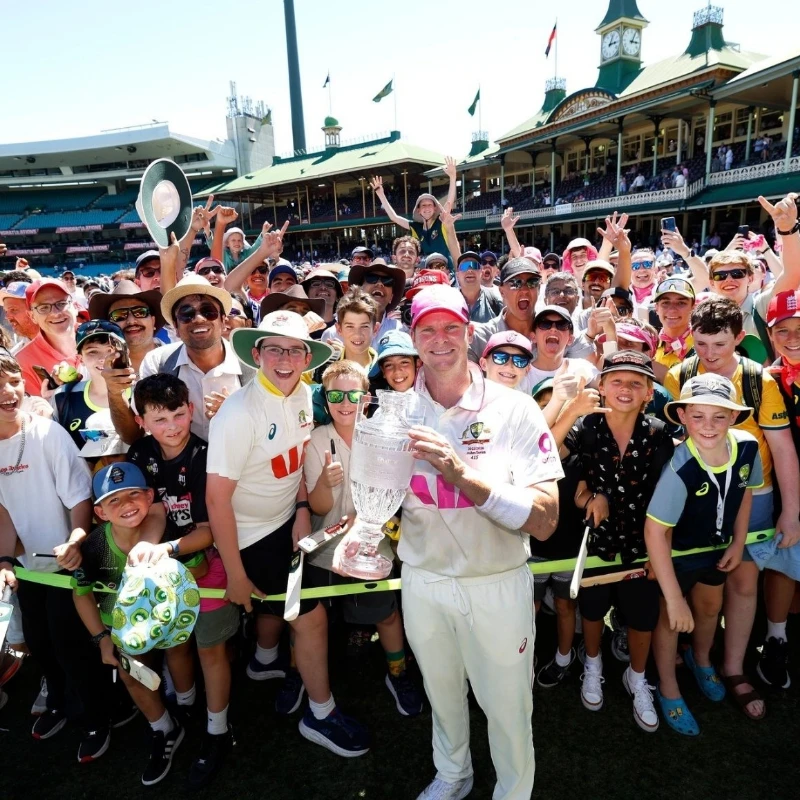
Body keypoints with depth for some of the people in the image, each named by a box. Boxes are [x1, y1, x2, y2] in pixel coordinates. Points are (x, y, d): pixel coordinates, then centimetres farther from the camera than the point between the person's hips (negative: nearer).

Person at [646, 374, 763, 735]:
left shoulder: (747, 447, -25)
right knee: (671, 618, 14)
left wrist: (738, 542, 3)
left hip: (718, 546, 6)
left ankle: (700, 660, 60)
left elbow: (745, 489, -2)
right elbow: (654, 532, -36)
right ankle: (668, 690, 40)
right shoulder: (680, 468, -41)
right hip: (677, 553, -5)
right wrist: (674, 598, -32)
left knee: (709, 607, 29)